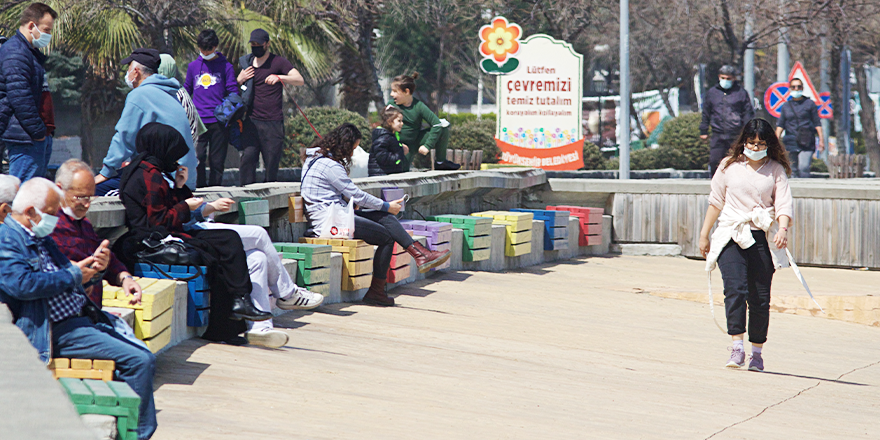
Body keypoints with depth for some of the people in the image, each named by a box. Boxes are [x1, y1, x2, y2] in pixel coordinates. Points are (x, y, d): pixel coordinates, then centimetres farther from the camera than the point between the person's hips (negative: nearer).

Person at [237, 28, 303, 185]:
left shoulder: (278, 62, 0)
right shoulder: (248, 62, 15)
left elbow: (300, 80, -11)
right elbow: (237, 84, 30)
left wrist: (279, 77, -28)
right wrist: (241, 78, 6)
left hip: (273, 122, -3)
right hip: (251, 120, 3)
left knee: (272, 160, -2)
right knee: (248, 156, -8)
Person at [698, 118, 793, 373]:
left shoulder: (776, 170, 6)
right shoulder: (729, 166, 8)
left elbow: (783, 204, -4)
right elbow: (716, 201, 15)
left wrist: (782, 229, -22)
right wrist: (704, 234, 17)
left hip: (762, 238, 0)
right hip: (731, 236, 0)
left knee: (760, 297, 1)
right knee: (735, 288, -18)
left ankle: (757, 352, 12)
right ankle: (737, 348, -22)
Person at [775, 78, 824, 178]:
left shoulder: (810, 104, 8)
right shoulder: (785, 106, 14)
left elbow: (817, 123, 8)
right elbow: (780, 125, 12)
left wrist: (821, 140, 2)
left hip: (807, 143, -3)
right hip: (791, 142, 3)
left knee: (803, 167, -19)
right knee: (794, 170, 5)